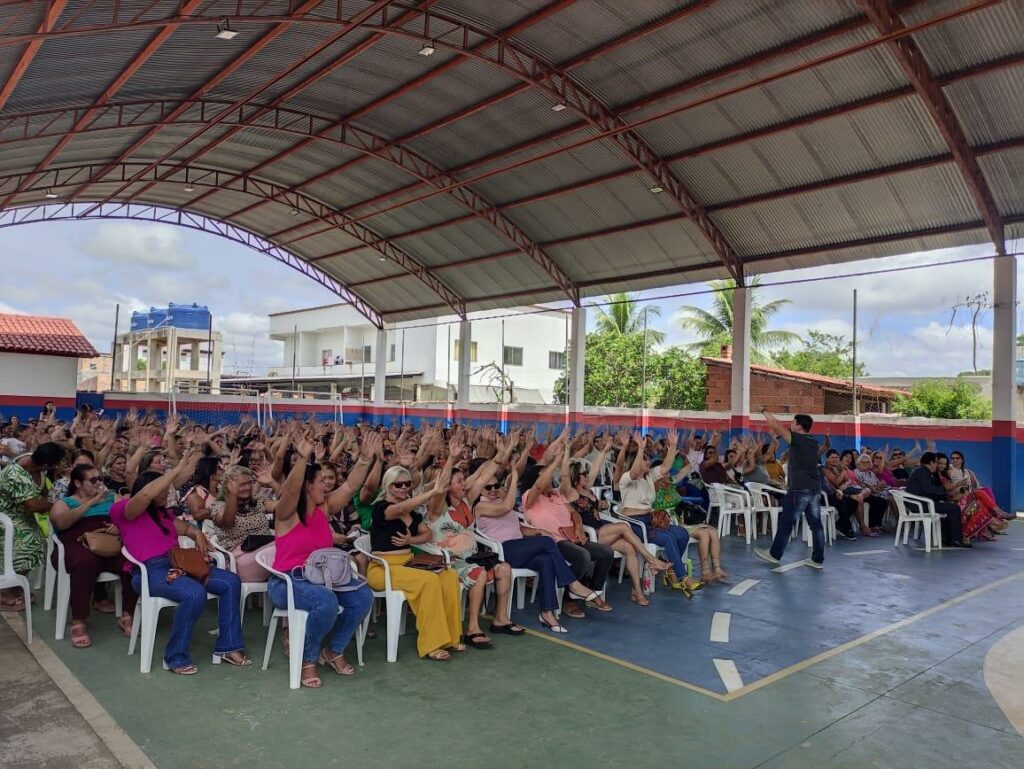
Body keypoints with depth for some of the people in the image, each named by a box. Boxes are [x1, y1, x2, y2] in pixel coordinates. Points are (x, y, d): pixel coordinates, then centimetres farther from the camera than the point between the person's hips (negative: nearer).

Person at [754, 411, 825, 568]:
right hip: (815, 489, 8)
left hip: (799, 489, -8)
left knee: (786, 522, 1)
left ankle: (775, 555, 9)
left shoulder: (797, 439, -9)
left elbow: (776, 426, -6)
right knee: (815, 524, 7)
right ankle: (818, 559, 10)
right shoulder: (813, 442, 13)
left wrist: (764, 412, 7)